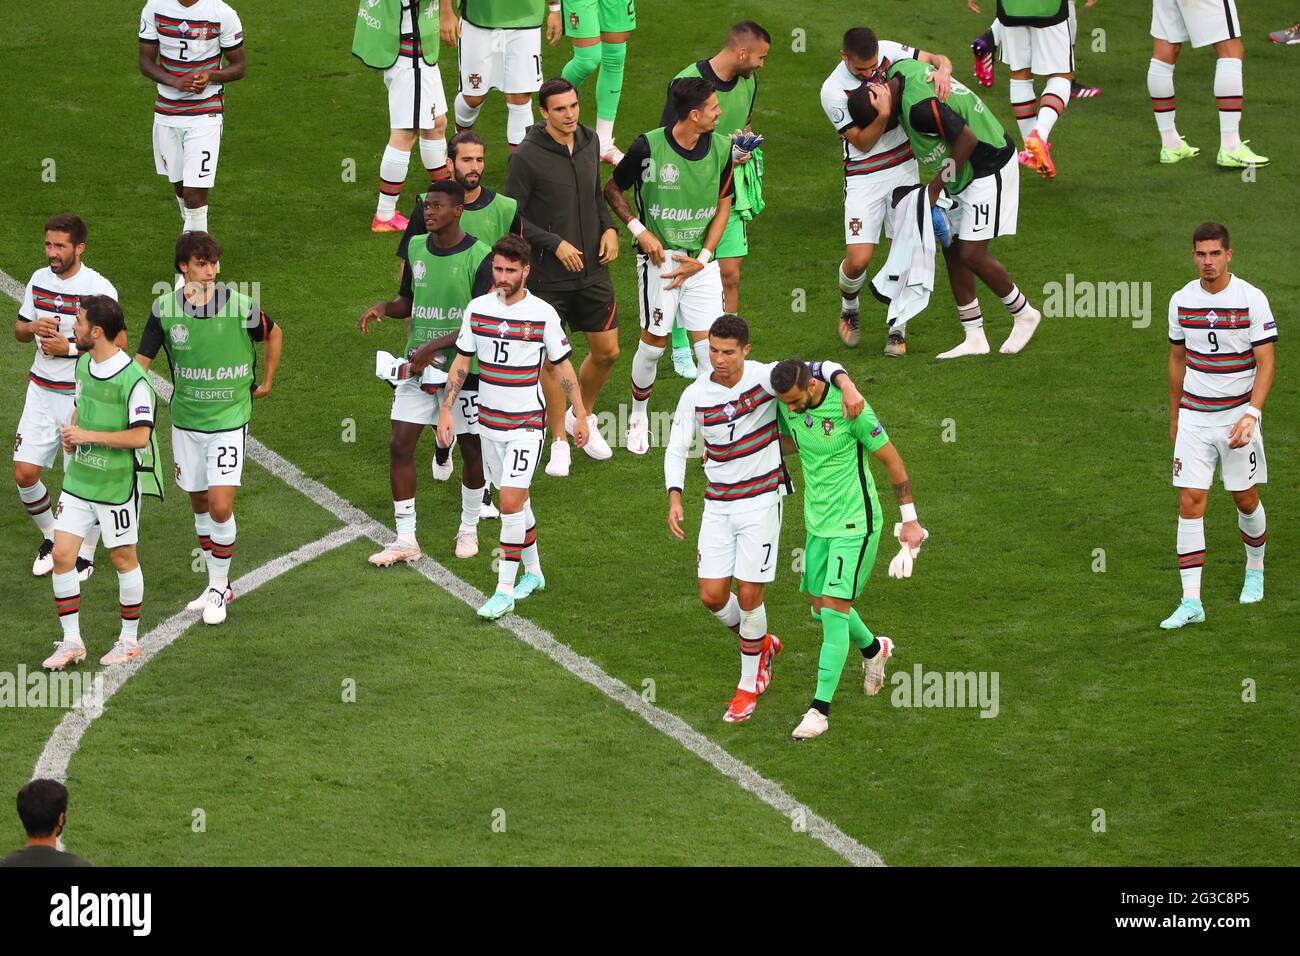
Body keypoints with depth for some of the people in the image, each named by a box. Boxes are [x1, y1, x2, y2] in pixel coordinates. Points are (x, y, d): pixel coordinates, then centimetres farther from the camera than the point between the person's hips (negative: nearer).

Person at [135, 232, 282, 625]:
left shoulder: (240, 305, -12)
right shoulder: (165, 309, -6)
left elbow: (273, 334, 9)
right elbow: (141, 360, -1)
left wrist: (267, 381, 13)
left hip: (229, 420, -3)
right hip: (185, 421, 3)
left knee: (220, 507, -11)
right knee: (200, 505, 12)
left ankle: (220, 587, 5)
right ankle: (217, 584, 27)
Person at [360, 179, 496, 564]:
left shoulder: (479, 257, -13)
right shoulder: (416, 249, 4)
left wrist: (433, 346, -22)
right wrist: (383, 308, -5)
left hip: (463, 366, -4)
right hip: (417, 364, 4)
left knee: (472, 449, 7)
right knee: (400, 445, -3)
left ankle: (469, 528, 29)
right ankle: (405, 539, 3)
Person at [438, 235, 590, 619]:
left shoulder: (542, 314, -9)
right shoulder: (477, 309, 0)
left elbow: (563, 367, 1)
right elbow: (461, 363, 8)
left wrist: (581, 416, 2)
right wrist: (445, 410, 2)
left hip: (527, 424, -4)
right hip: (489, 421, 4)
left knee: (511, 502, -13)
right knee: (516, 501, 14)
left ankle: (505, 591, -8)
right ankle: (533, 573, 32)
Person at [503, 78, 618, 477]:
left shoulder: (589, 142, 3)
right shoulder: (528, 156, -15)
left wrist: (609, 229, 0)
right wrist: (555, 244, -17)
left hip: (592, 271, 5)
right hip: (548, 276, -5)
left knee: (607, 352, 9)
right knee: (553, 360, 1)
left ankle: (583, 418, 34)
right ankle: (559, 443, 15)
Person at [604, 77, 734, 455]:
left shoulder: (720, 149, -2)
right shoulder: (649, 147, -12)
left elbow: (723, 207, 7)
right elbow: (612, 189, 3)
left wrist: (702, 258, -3)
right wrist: (640, 231, -10)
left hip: (701, 260, 3)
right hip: (658, 255, -3)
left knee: (709, 345, -5)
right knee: (653, 342, 1)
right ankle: (638, 417, 25)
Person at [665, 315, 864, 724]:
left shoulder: (764, 377, -13)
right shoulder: (695, 395, -4)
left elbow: (819, 369, -19)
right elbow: (676, 448, 4)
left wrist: (846, 384, -41)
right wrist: (674, 498, -9)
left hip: (761, 501, -3)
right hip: (718, 506, 3)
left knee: (748, 596, -4)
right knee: (712, 595, 1)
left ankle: (749, 686, 14)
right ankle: (762, 644, 31)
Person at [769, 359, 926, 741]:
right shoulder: (789, 406, -4)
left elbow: (891, 459, -12)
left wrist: (909, 519, -7)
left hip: (855, 523, -7)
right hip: (817, 523, 7)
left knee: (833, 608, -12)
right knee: (821, 607, 14)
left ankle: (820, 709, -9)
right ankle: (873, 649, 46)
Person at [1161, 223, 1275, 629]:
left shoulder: (1251, 300, -11)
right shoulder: (1182, 301, 0)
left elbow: (1265, 362, -11)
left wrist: (1251, 415, -22)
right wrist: (1174, 416, 19)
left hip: (1238, 414, -2)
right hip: (1194, 416, 2)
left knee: (1246, 499, 9)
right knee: (1190, 503, -7)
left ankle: (1255, 569, 39)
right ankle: (1191, 602, -8)